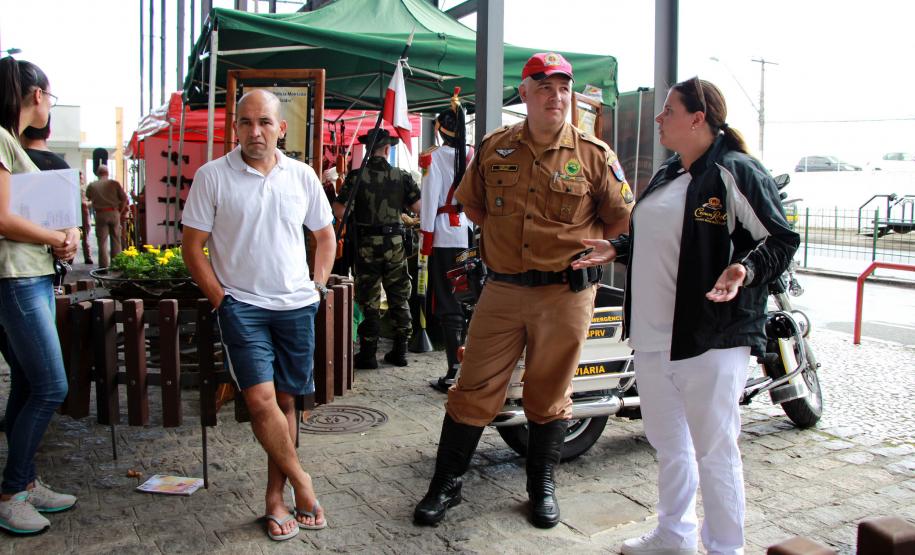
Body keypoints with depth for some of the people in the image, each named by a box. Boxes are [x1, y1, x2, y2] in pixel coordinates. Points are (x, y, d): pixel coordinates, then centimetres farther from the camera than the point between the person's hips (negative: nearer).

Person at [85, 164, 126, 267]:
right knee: (116, 239, 8)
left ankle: (103, 265, 3)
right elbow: (124, 198, -3)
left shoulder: (92, 185, 2)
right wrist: (120, 211, 6)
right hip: (114, 213, 0)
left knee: (102, 241, 4)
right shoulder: (114, 183, 1)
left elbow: (88, 198, 10)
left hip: (100, 214, 0)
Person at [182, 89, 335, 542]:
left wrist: (318, 286, 8)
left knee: (285, 399, 7)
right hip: (242, 304, -3)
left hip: (295, 305, 3)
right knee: (260, 398, -14)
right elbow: (192, 246, 0)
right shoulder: (212, 176, -3)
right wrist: (221, 300, -7)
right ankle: (300, 480, 8)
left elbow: (325, 236, 17)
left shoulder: (302, 176, 6)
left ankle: (275, 497, 20)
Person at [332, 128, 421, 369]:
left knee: (369, 300, 5)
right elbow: (419, 208, -4)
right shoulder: (402, 176, -2)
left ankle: (368, 354, 9)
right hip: (395, 242, 2)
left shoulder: (356, 176, -6)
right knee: (399, 298, 12)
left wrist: (354, 222, 8)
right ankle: (400, 351, 18)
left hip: (367, 243, -1)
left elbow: (338, 210, -10)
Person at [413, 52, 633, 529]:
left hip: (566, 293, -1)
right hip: (502, 290, 2)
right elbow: (470, 201, 20)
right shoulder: (494, 147, 5)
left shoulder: (594, 154, -2)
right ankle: (446, 484, 21)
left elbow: (621, 217, 6)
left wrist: (580, 249, 2)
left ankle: (542, 487, 31)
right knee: (473, 391, 5)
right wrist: (500, 238, 10)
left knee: (549, 397, 12)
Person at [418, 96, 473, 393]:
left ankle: (454, 371, -1)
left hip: (445, 234, -3)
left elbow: (431, 197, -8)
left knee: (447, 302, 1)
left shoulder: (435, 157, -5)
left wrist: (426, 237, -3)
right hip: (471, 233, 4)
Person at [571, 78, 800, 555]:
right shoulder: (666, 175, 15)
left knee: (714, 451, 4)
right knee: (668, 444, 20)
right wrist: (616, 249, 13)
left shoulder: (735, 172, -11)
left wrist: (743, 270, -29)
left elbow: (781, 239, -13)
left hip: (710, 338, -9)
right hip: (653, 337, 9)